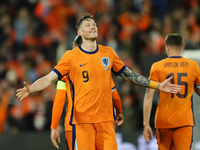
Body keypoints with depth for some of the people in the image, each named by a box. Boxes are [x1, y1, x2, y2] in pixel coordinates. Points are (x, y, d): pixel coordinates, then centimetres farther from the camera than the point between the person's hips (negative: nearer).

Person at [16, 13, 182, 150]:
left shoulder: (108, 53, 9)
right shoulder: (71, 56, 0)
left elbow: (129, 75, 19)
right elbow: (49, 78, -3)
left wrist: (158, 85, 17)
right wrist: (30, 89, -22)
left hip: (106, 118, 3)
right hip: (82, 119, -3)